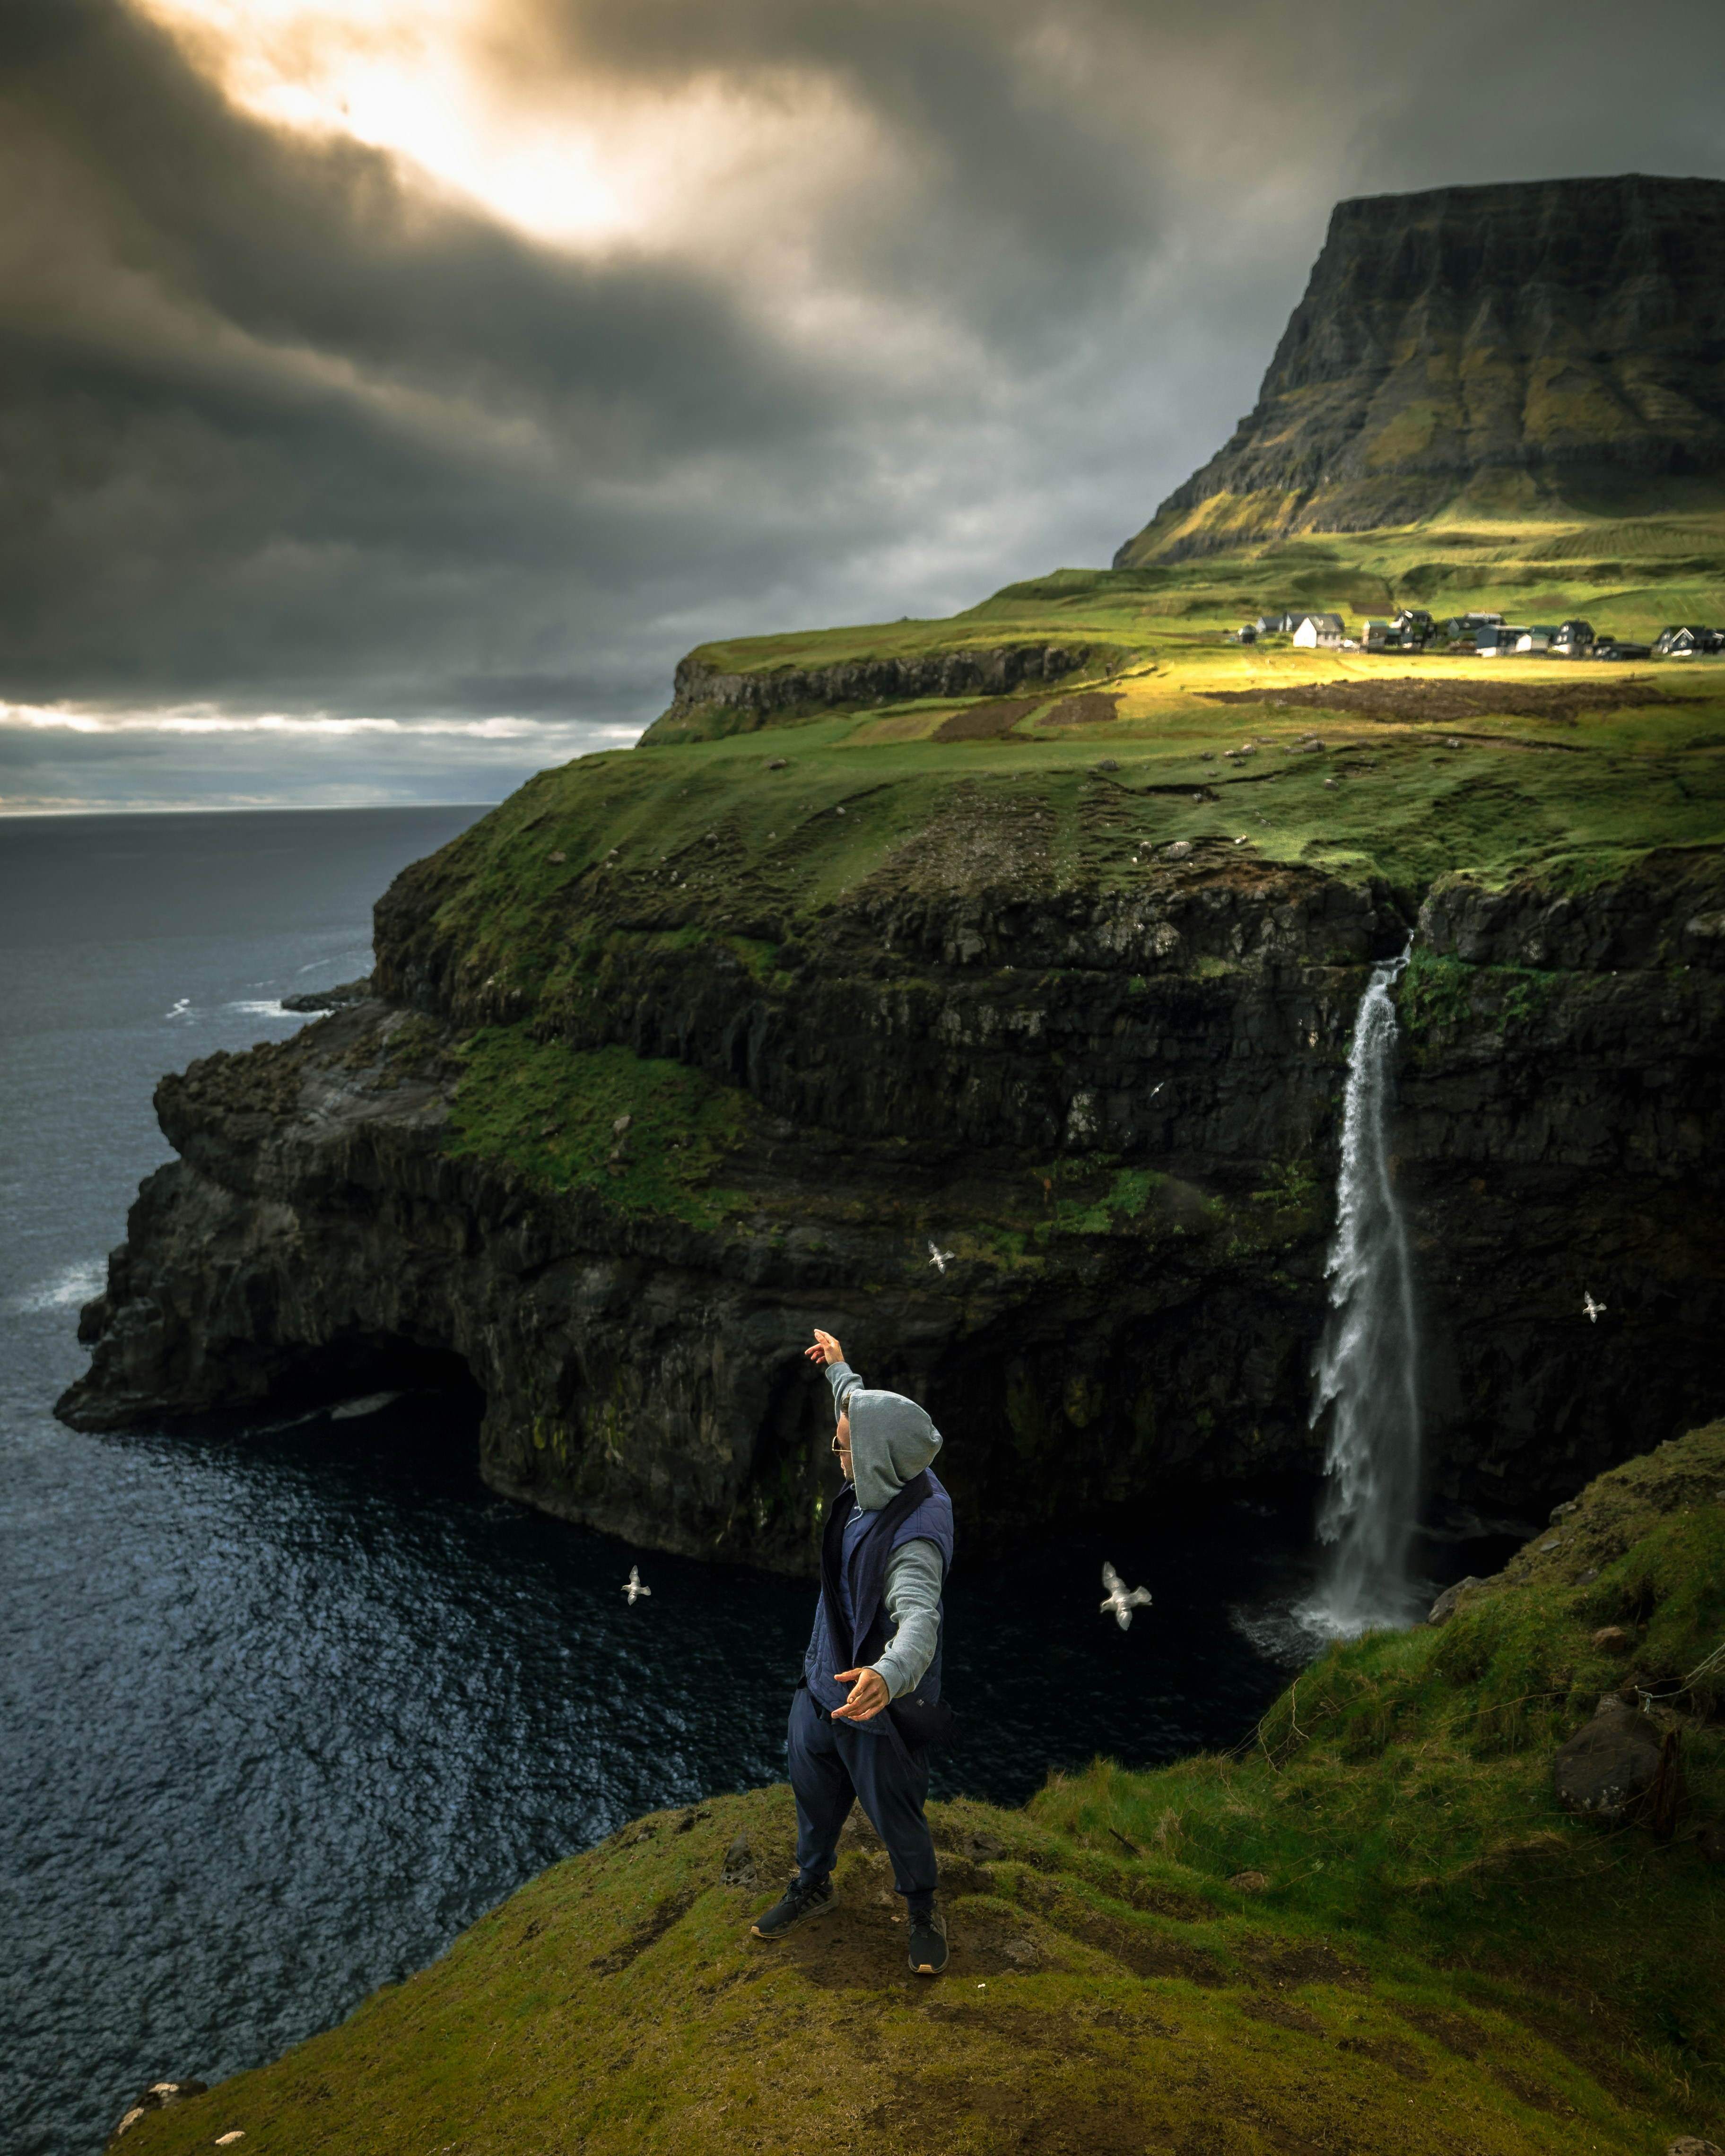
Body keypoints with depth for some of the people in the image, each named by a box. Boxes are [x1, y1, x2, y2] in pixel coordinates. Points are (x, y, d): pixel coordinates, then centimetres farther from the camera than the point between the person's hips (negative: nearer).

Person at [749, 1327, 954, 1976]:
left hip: (875, 1701, -8)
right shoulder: (890, 1480, -12)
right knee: (814, 1793, 25)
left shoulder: (916, 1537, -36)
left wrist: (889, 1675, -72)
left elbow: (920, 1619, -52)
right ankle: (811, 1887, 51)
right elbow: (864, 1411, 11)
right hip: (824, 1679, 8)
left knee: (896, 1813, 13)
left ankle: (922, 1910, 41)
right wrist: (840, 1368, 27)